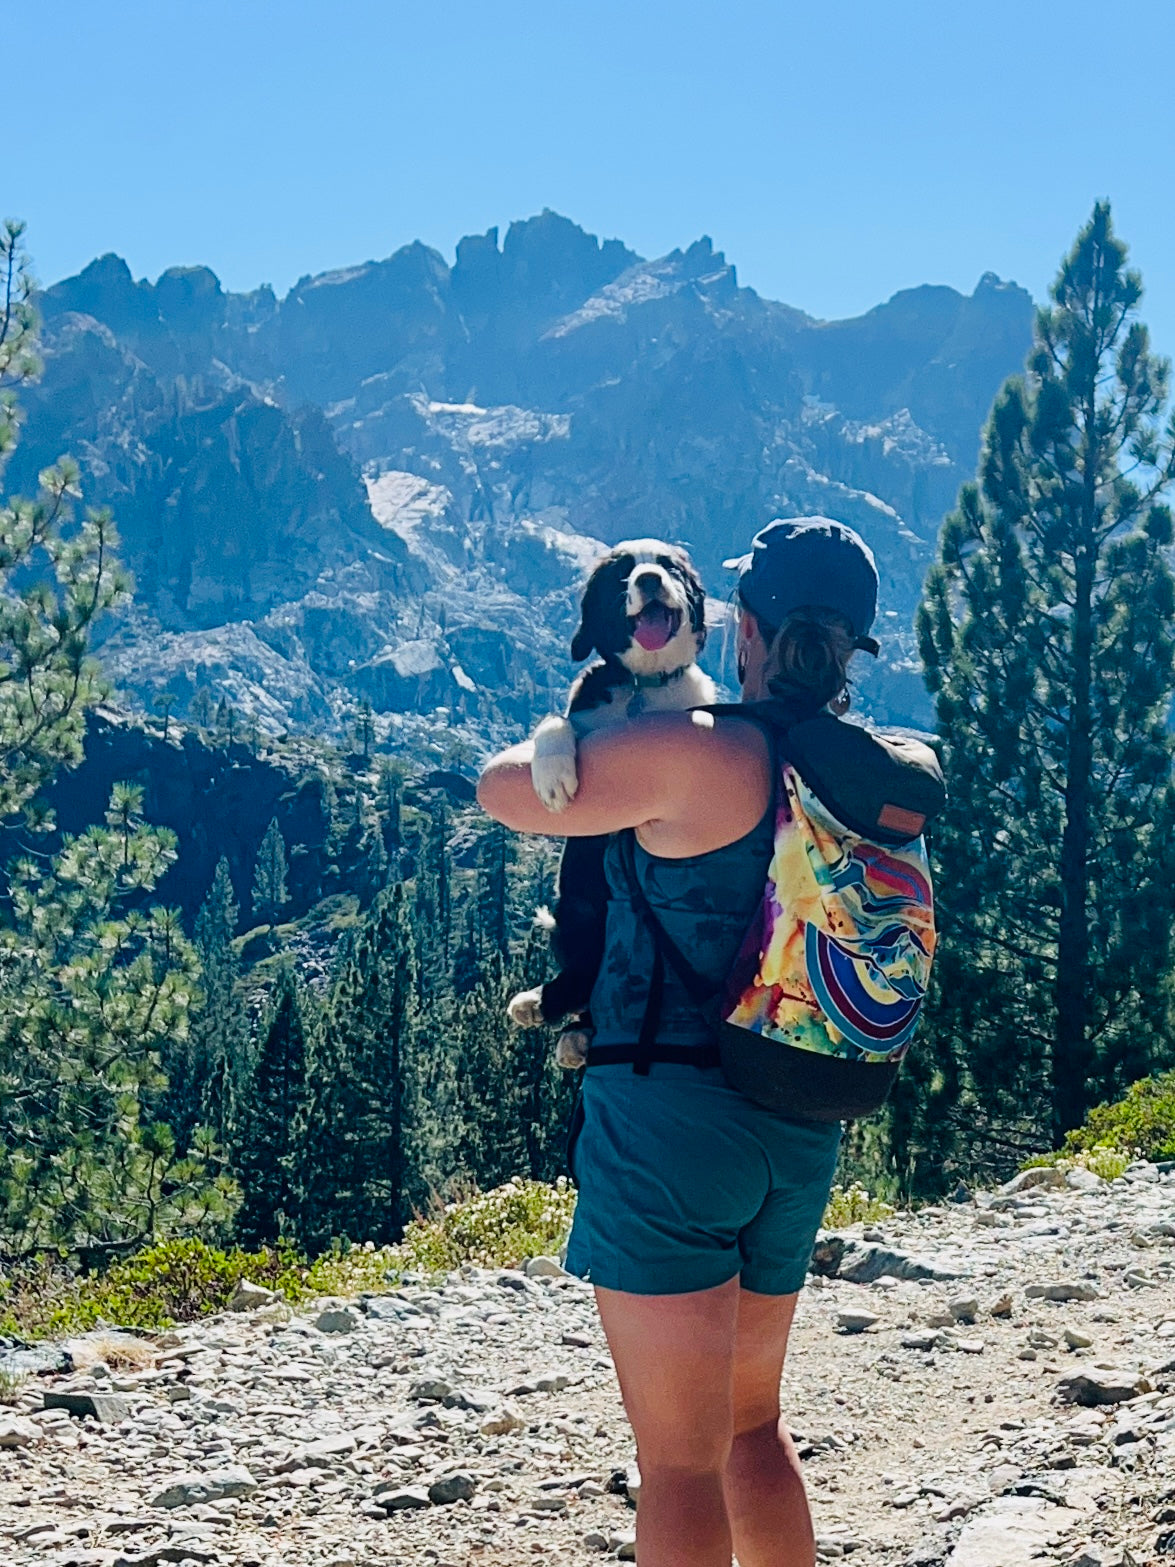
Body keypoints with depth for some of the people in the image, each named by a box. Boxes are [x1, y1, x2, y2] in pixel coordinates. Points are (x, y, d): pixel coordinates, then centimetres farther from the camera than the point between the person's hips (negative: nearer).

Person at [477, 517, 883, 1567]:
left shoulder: (695, 753, -15)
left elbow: (504, 792, -5)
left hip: (668, 1115, -7)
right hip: (802, 1134, 7)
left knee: (679, 1458, 0)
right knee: (752, 1423, 24)